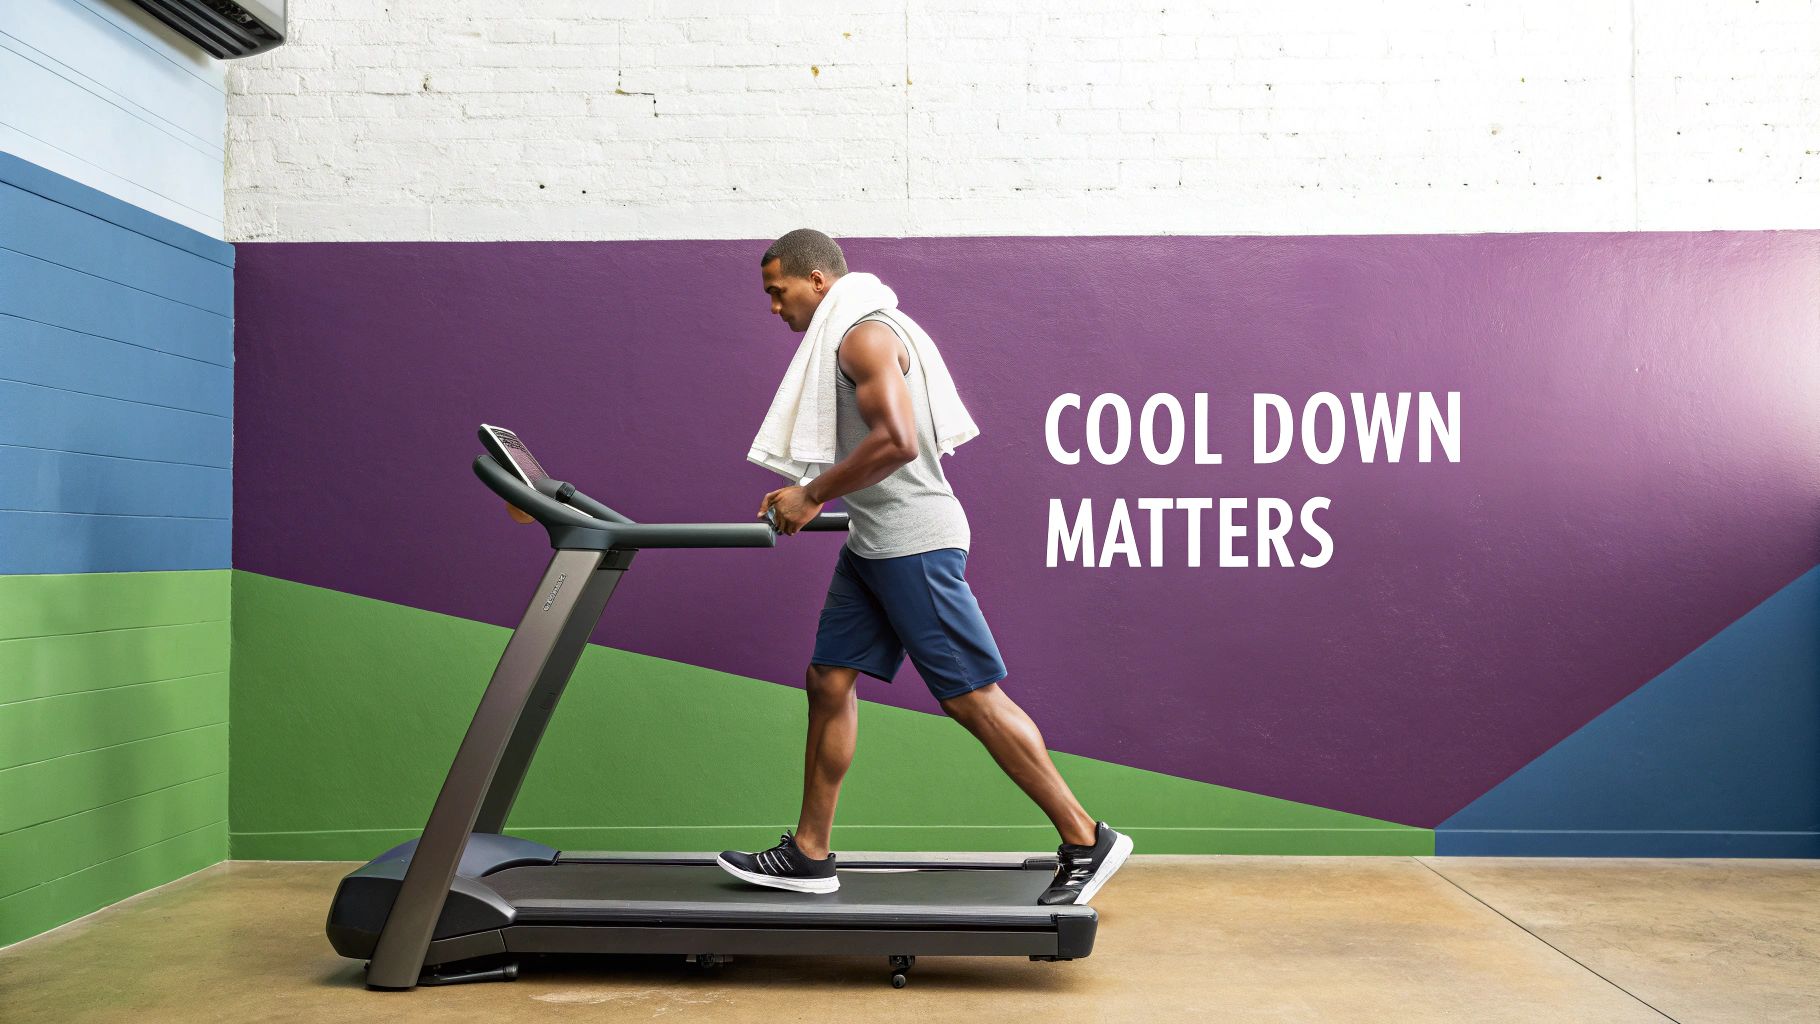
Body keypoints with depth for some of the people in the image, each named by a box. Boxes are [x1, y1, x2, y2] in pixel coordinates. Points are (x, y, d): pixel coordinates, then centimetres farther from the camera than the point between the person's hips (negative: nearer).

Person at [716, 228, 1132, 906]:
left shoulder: (865, 334, -14)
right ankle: (809, 855, 17)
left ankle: (1087, 842, 2)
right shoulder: (851, 335, 18)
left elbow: (897, 442, -26)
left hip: (914, 545, -11)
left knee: (972, 697, -7)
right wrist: (808, 497, 15)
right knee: (828, 682, 9)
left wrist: (812, 495, -17)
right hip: (874, 544, 11)